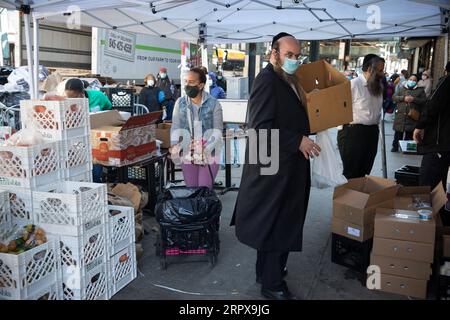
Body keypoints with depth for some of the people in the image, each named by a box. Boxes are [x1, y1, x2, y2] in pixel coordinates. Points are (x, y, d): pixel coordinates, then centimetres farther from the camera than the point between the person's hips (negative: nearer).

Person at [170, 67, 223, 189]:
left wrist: (206, 149, -22)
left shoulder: (213, 104, -6)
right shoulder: (180, 103, 3)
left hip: (209, 154, -3)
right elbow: (175, 127, 2)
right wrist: (175, 145, -16)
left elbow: (217, 130, -9)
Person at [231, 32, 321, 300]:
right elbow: (261, 127, -25)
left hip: (287, 168, 10)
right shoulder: (267, 80, -17)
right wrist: (298, 142, -23)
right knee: (274, 225, 3)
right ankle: (272, 284, 20)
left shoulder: (289, 81, 12)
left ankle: (268, 270, 38)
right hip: (273, 168, -10)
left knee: (283, 224, 20)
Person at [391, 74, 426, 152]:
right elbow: (394, 97, 4)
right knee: (398, 133, 5)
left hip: (412, 116, -1)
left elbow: (424, 100, -2)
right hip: (400, 115, 1)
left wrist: (413, 99, -13)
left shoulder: (420, 90, 10)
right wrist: (403, 98, -11)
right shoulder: (402, 89, 15)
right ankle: (395, 146, 14)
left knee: (409, 134, 1)